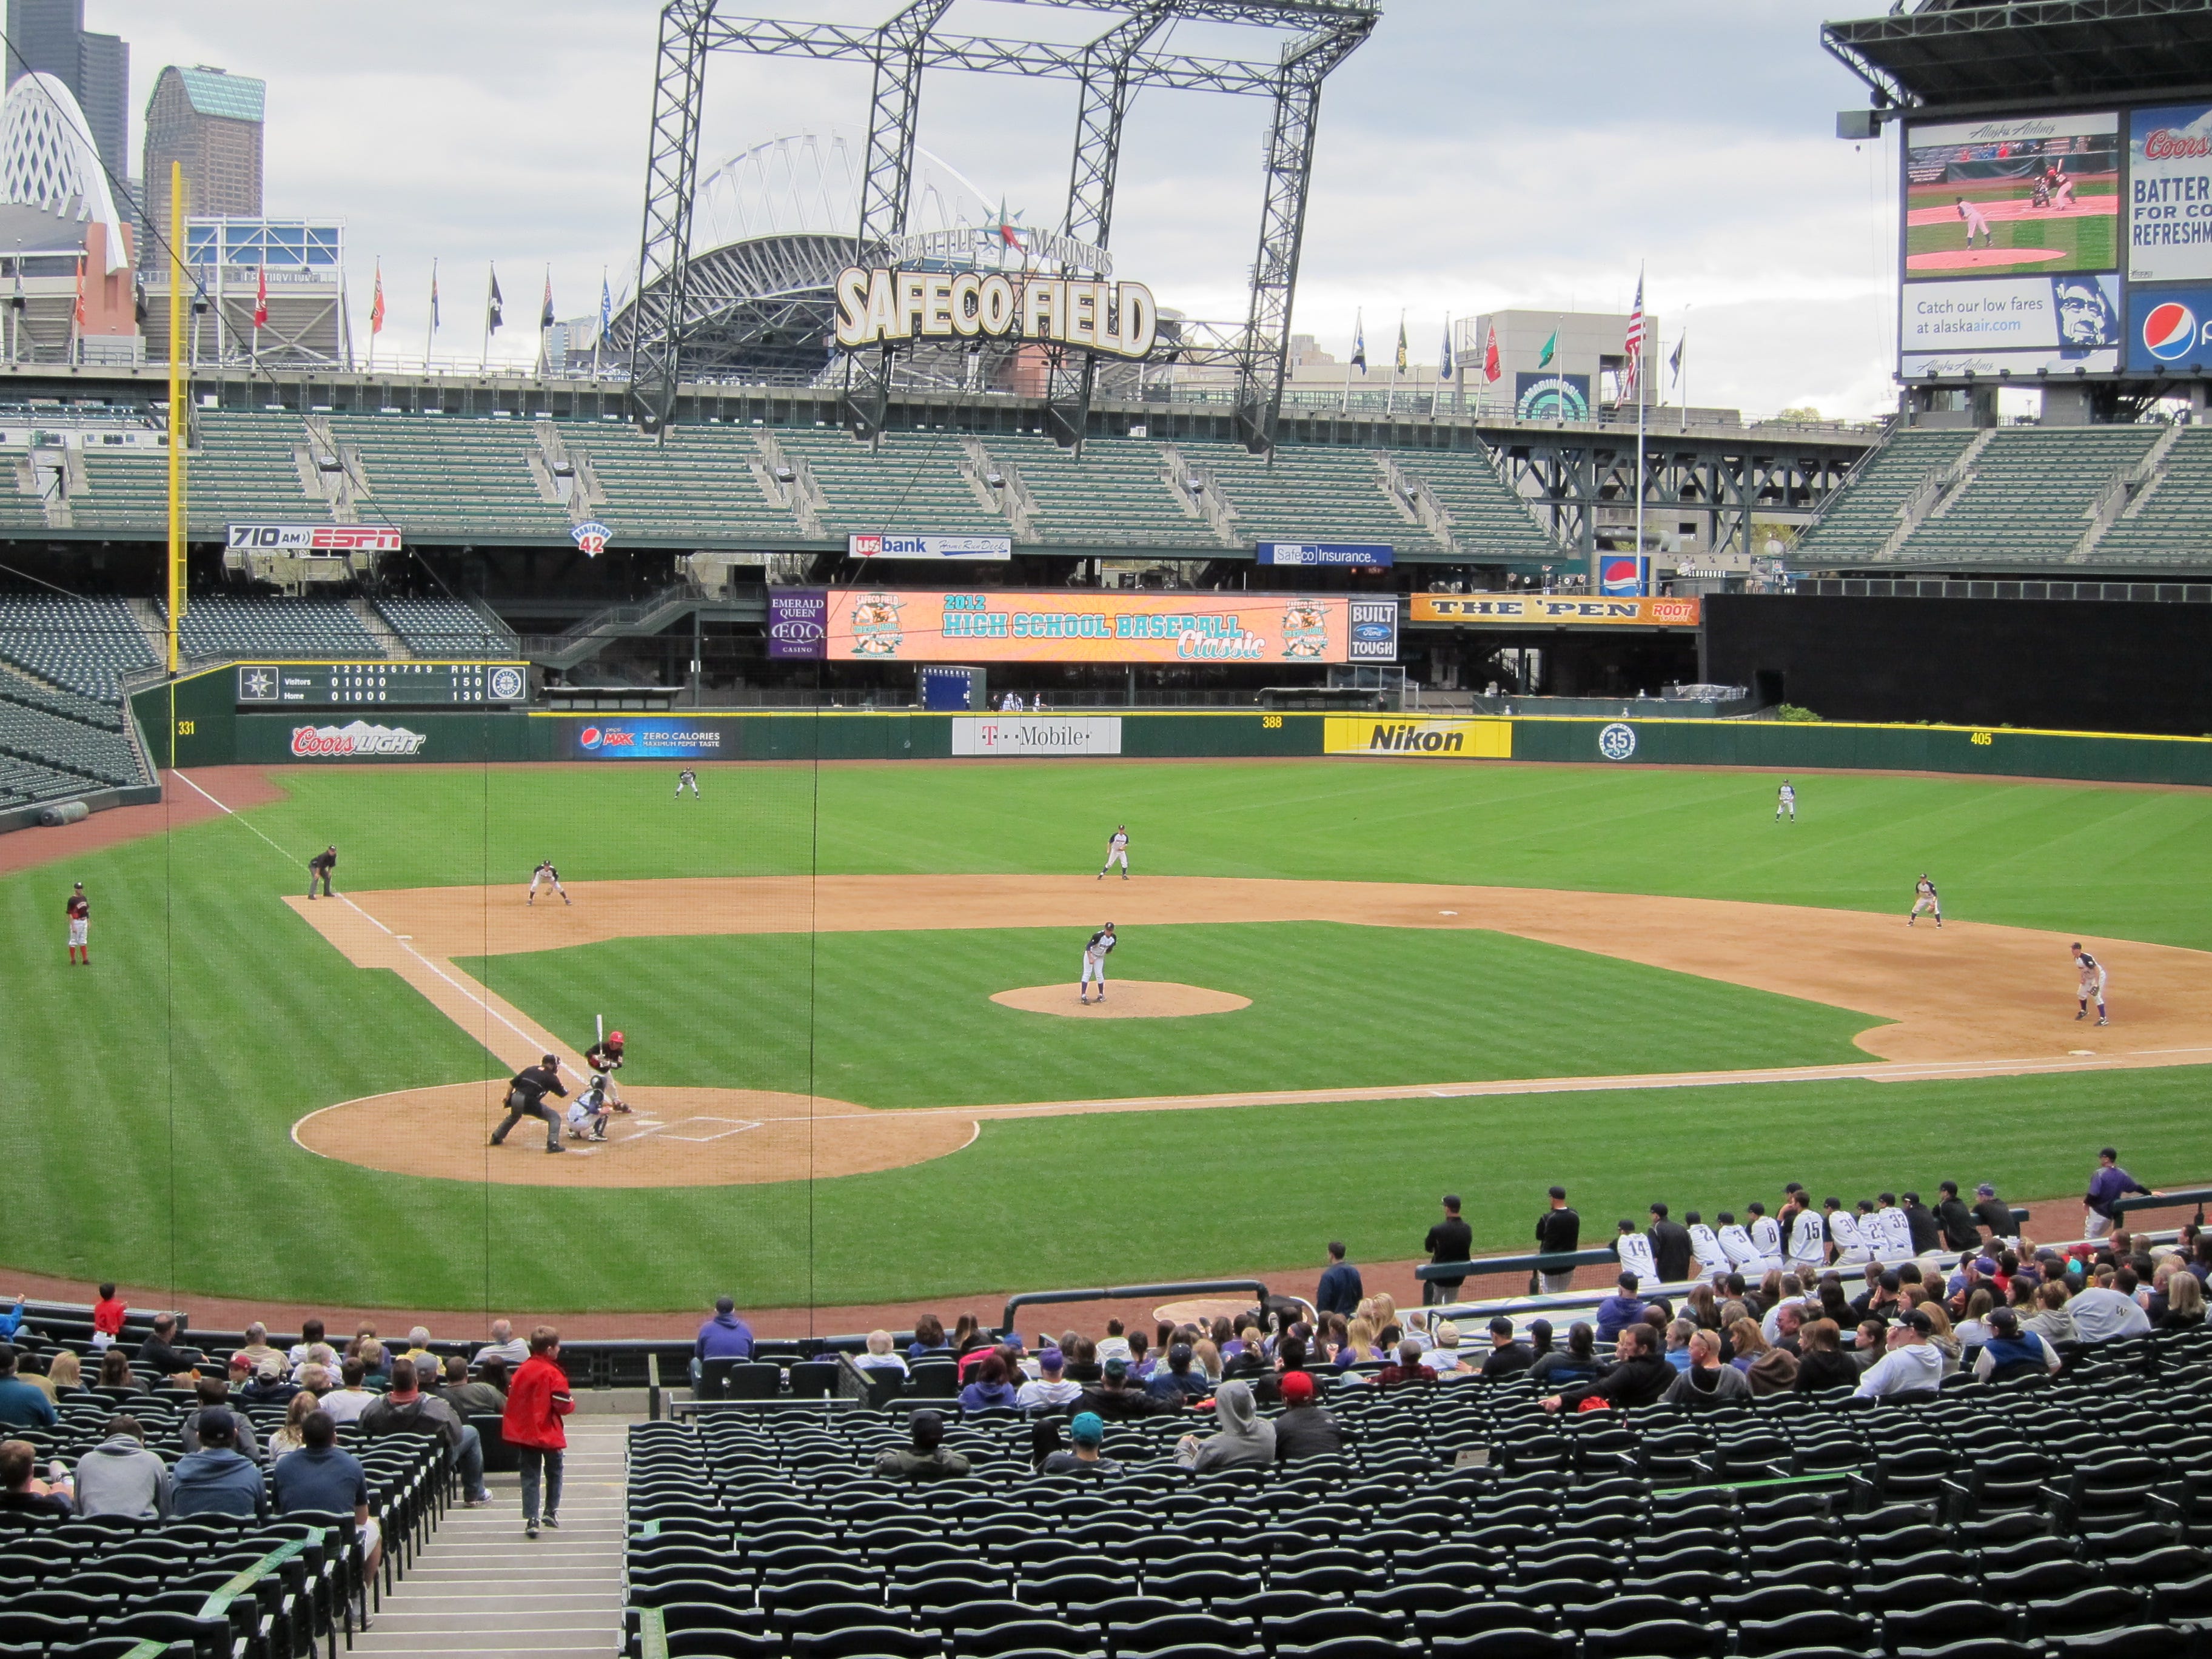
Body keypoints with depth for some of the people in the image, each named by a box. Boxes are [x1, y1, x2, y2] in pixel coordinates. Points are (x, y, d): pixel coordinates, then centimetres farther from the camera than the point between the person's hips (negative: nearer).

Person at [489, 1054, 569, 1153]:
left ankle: (496, 1137, 47)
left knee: (514, 1116, 38)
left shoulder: (530, 1069, 19)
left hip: (515, 1100, 6)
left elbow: (512, 1083, 16)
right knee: (554, 1117, 3)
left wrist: (507, 1098, 25)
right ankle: (553, 1144, -14)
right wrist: (558, 1080, 23)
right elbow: (564, 1094, 12)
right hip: (530, 1102, -6)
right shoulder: (551, 1077, 5)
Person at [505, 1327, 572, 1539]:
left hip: (524, 1432, 4)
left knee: (530, 1475, 5)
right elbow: (562, 1406, -17)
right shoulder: (554, 1375, -16)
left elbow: (511, 1397, 8)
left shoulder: (523, 1370, 1)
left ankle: (531, 1519, -3)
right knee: (554, 1471, 19)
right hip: (549, 1434, -4)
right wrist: (572, 1404, 4)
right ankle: (551, 1510, 23)